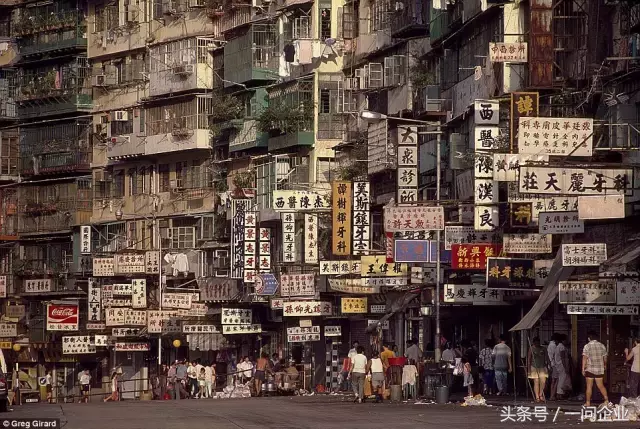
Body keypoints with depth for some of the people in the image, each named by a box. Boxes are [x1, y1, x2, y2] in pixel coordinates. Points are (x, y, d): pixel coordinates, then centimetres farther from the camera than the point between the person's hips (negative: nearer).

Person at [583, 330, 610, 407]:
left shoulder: (587, 346, -7)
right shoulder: (602, 346, 5)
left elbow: (585, 358, -12)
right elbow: (605, 357, 14)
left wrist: (583, 369, -9)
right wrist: (605, 365, 32)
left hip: (590, 369, -4)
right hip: (600, 369, 4)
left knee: (589, 386, 2)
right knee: (601, 386, 9)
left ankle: (588, 402, 4)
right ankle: (606, 399, -1)